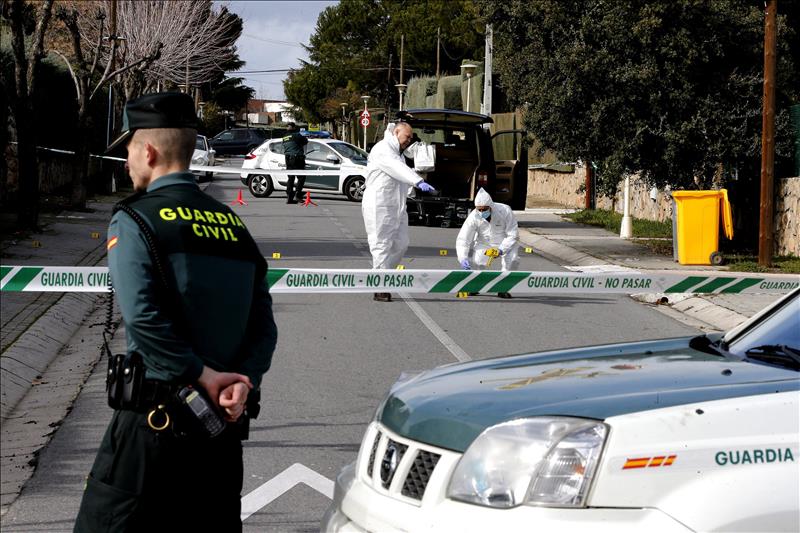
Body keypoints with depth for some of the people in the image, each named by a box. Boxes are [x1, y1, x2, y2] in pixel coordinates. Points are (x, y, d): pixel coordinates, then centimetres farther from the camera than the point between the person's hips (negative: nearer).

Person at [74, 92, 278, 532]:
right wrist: (243, 382, -6)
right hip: (224, 422, 6)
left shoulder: (134, 220, -8)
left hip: (154, 417, -6)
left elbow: (143, 318, -21)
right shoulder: (233, 224, 11)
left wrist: (203, 376, -14)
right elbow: (264, 326, 6)